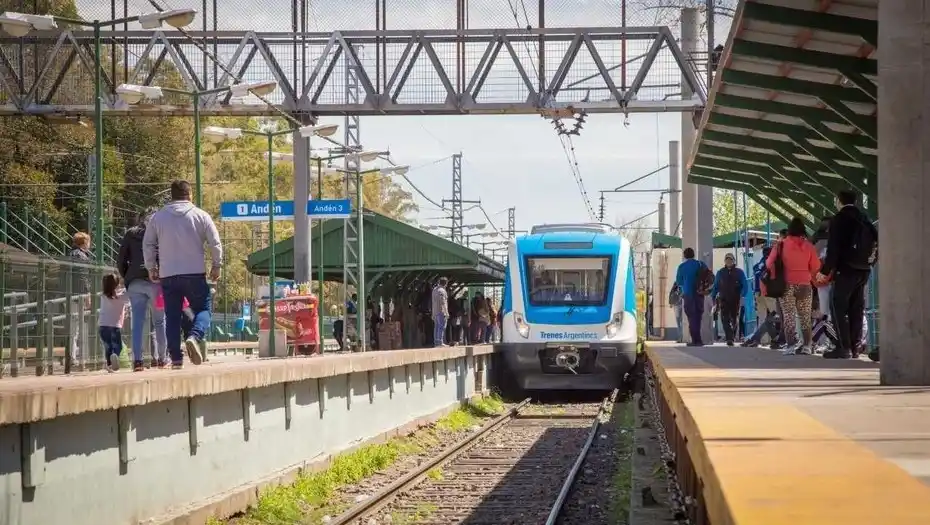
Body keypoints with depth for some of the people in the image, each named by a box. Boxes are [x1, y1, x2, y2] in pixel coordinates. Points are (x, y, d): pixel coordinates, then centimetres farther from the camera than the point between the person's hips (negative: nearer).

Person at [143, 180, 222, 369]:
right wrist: (216, 266, 11)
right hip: (195, 273, -2)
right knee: (203, 308, 8)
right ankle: (195, 337, -21)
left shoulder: (157, 217, 7)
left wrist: (151, 268, 19)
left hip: (168, 275, 2)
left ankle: (176, 357, 2)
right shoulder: (201, 216, 2)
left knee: (172, 316, 6)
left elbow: (147, 245, 8)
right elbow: (215, 243, 0)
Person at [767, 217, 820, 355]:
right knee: (805, 317, 11)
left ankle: (792, 345, -14)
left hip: (787, 285, -2)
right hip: (804, 285, 2)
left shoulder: (781, 245, -6)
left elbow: (770, 264, -2)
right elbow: (816, 266, 0)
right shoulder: (808, 245, -3)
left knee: (788, 316, -2)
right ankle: (806, 345, 7)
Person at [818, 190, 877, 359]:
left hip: (846, 270, -7)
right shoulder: (865, 218, 11)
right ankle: (855, 347, 9)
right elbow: (875, 242, 13)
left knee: (838, 307, -4)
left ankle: (844, 347, -12)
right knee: (857, 309, 11)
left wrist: (825, 271, -10)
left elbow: (833, 248, -14)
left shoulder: (839, 219, -8)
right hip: (864, 270, 7)